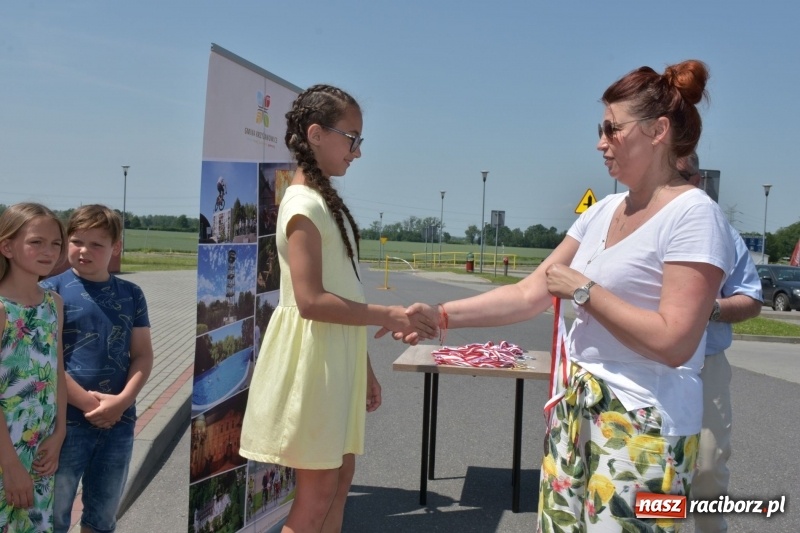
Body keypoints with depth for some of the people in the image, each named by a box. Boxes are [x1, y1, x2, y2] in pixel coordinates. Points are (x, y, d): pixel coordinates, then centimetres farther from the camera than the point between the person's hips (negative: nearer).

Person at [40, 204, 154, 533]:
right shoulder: (52, 290, -4)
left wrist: (122, 401, -10)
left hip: (119, 421, 4)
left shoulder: (131, 294, 7)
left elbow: (143, 355, 5)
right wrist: (85, 401, -15)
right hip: (67, 421, -3)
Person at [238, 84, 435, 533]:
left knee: (340, 472, 16)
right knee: (319, 484, 0)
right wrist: (388, 317, -19)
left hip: (338, 352, 9)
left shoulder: (326, 200, 13)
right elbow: (311, 301, -24)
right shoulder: (305, 204, -16)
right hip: (314, 354, -9)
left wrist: (365, 366, 14)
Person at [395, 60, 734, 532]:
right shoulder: (602, 212, 8)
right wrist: (442, 315, 0)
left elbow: (673, 342, -22)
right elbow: (529, 295, 8)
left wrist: (582, 289, -15)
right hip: (577, 408, 7)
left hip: (644, 427, -7)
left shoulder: (693, 215, -14)